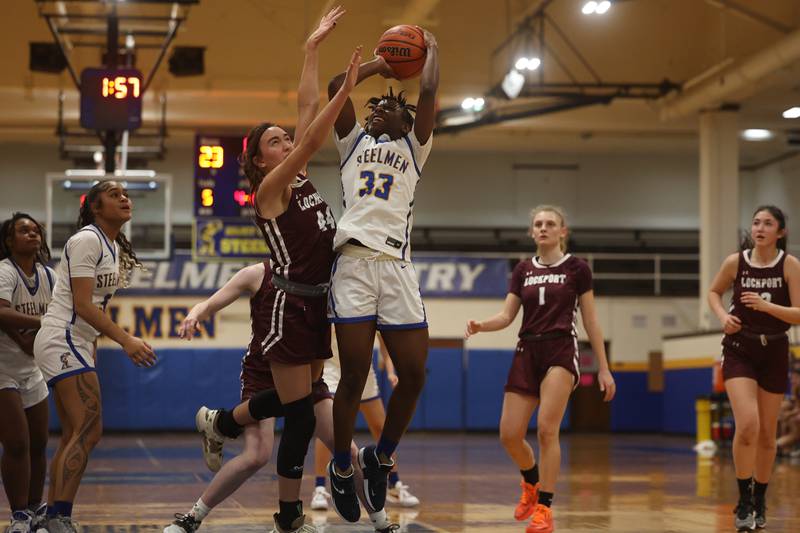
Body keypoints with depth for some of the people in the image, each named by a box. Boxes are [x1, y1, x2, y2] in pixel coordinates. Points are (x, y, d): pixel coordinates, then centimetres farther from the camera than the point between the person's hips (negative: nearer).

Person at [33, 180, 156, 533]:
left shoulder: (115, 247, 15)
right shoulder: (86, 240, -13)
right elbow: (82, 304, -19)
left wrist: (92, 350, 19)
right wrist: (125, 340, -24)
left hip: (76, 344, 10)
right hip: (62, 341, -10)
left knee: (73, 437, 9)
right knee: (89, 430, -17)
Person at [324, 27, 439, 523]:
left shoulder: (414, 147, 22)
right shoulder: (354, 141, 23)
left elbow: (428, 94, 8)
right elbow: (336, 88, 11)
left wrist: (432, 50, 22)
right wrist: (377, 65, 22)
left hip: (398, 266, 1)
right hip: (354, 262, -1)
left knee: (414, 373, -6)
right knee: (354, 375, -7)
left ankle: (382, 457, 17)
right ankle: (342, 467, 11)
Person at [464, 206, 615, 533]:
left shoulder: (576, 269, 2)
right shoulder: (523, 270, 12)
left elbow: (590, 321, 3)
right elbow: (507, 316, 8)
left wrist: (604, 369, 1)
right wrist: (480, 326, -13)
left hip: (560, 351, -4)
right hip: (527, 352, 4)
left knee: (547, 428, -19)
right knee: (509, 435, -1)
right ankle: (532, 484, 30)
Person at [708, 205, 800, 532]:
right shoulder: (735, 262, -4)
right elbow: (714, 292, 13)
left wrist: (766, 306, -25)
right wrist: (723, 316, -6)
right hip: (739, 350, -1)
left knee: (767, 433, 9)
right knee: (747, 425, -18)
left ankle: (760, 500, 28)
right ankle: (743, 501, -6)